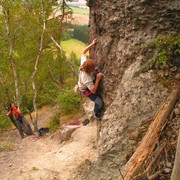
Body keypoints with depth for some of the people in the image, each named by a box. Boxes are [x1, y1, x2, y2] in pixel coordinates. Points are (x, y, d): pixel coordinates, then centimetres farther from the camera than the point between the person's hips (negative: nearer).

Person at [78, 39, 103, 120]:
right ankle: (95, 113, 20)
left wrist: (92, 44, -19)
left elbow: (83, 52, -12)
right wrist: (97, 79, -35)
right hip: (86, 91, -8)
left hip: (81, 85, 8)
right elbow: (93, 91, -35)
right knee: (100, 103, -12)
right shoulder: (87, 79, -46)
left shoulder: (83, 63, -30)